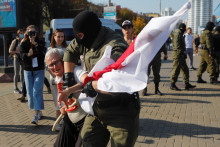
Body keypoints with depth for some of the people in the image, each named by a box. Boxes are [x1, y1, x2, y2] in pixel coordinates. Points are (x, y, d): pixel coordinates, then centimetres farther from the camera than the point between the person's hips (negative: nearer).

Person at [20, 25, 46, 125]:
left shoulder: (40, 43, -1)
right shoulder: (24, 44, 2)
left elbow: (43, 53, -20)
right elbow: (22, 55, -13)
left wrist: (35, 44, -33)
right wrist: (28, 54, -35)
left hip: (39, 70, -3)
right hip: (28, 71, 3)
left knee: (37, 91, -12)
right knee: (30, 92, 6)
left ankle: (36, 115, -14)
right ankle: (39, 111, 24)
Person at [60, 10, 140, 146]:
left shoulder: (115, 47, -26)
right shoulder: (88, 41, 3)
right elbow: (71, 51, 21)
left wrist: (92, 86, -28)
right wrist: (68, 77, 13)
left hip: (120, 111, -8)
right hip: (98, 107, 8)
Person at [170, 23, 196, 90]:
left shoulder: (180, 34, 20)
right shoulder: (177, 34, -13)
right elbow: (177, 46, -21)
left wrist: (183, 53, 17)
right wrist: (182, 53, -21)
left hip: (181, 55, 11)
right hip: (177, 54, -11)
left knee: (185, 69, 11)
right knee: (176, 69, -6)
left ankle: (187, 84, 15)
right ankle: (172, 85, 0)